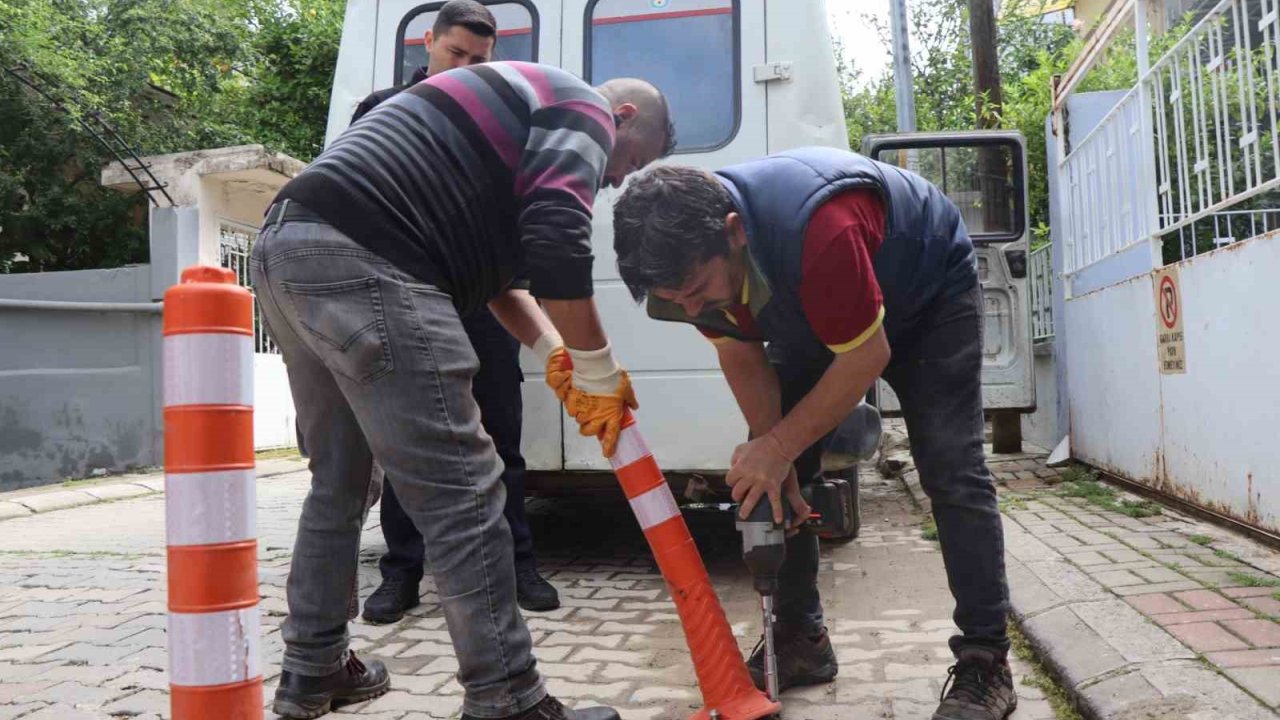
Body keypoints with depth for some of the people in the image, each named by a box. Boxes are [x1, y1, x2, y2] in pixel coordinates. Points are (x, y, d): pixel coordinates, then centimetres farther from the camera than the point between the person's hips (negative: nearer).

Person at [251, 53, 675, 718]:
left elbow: (494, 263, 29)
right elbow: (556, 242, -13)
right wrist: (598, 372, -4)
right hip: (360, 260, -10)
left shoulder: (520, 101, 33)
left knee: (339, 478, 19)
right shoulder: (583, 110, 5)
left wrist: (557, 355, 19)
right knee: (460, 494, -7)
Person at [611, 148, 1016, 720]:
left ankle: (985, 663, -7)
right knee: (773, 478, -2)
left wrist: (781, 447, -29)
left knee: (951, 473, -16)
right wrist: (769, 458, -17)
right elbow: (742, 358, -11)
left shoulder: (814, 227, -45)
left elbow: (868, 355, -34)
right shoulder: (694, 254, -23)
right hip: (814, 313, 6)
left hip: (931, 293, -5)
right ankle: (801, 641, 8)